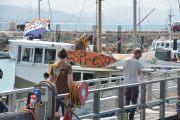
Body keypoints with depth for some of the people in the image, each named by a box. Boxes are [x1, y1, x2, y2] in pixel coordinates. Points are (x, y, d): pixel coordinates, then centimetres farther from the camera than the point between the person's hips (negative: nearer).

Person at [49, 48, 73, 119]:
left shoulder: (53, 66, 7)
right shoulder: (68, 66, -7)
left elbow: (50, 80, 9)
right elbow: (70, 81, -15)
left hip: (55, 92, 4)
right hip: (65, 92, -4)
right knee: (65, 114, 6)